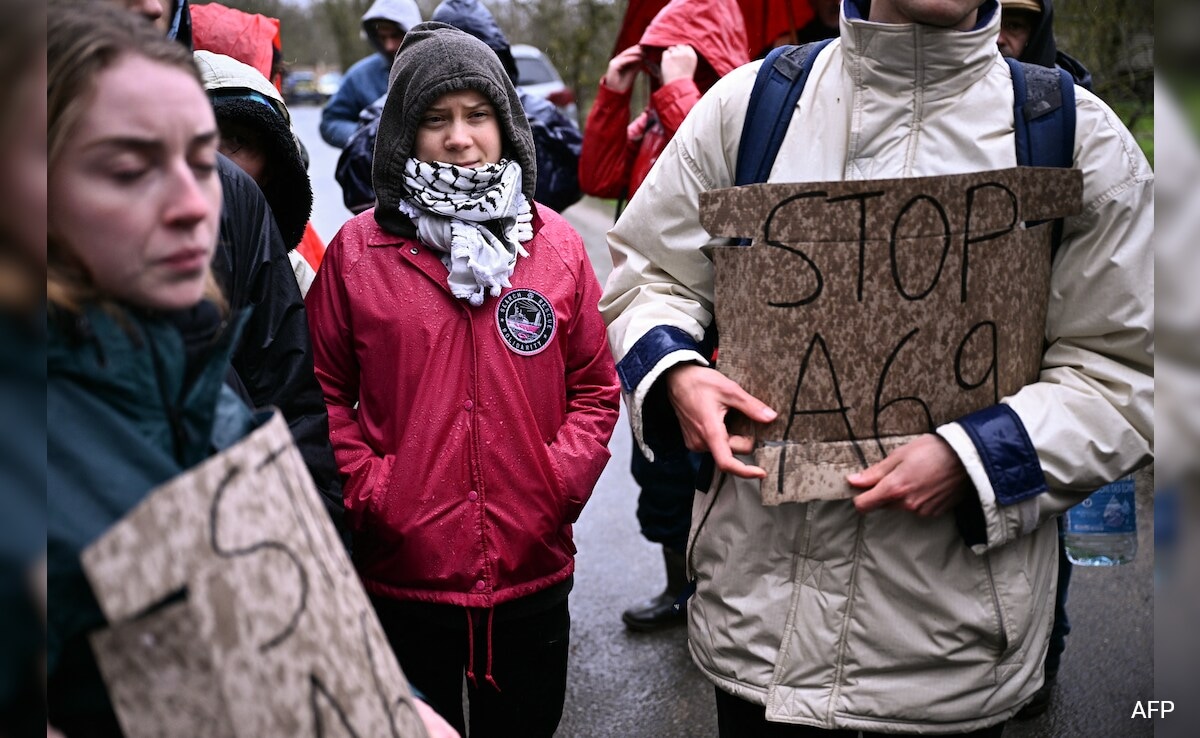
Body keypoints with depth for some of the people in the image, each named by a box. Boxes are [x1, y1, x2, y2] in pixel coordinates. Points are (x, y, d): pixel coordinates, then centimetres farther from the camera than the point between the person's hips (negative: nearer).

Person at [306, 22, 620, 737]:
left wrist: (559, 483, -7)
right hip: (400, 574, -1)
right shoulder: (358, 250, -3)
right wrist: (365, 489, -9)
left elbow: (596, 389, 6)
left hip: (534, 571, 2)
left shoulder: (557, 244, 2)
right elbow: (326, 392, 2)